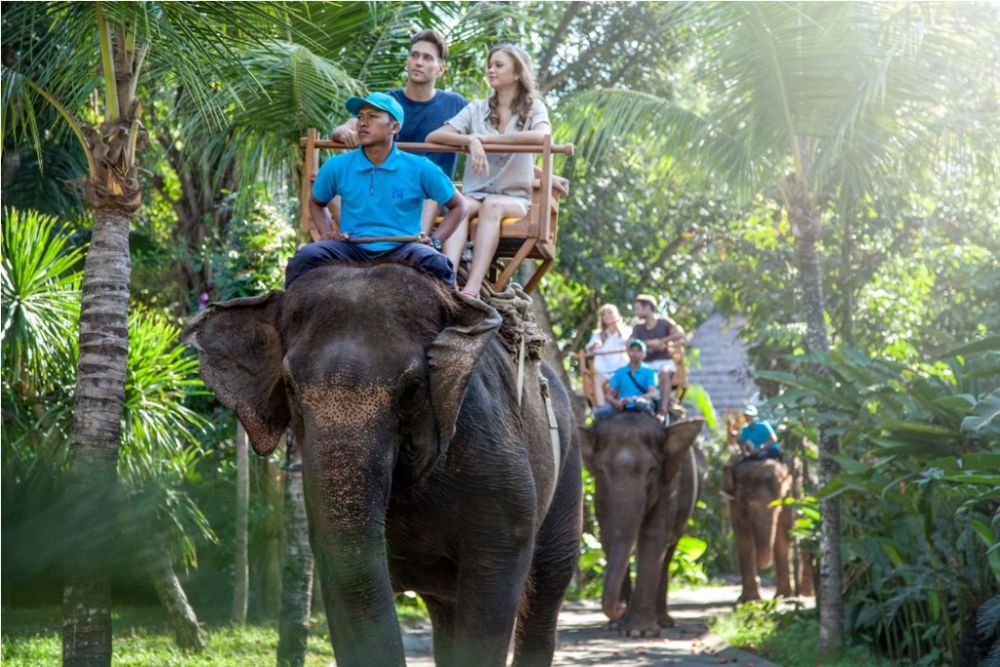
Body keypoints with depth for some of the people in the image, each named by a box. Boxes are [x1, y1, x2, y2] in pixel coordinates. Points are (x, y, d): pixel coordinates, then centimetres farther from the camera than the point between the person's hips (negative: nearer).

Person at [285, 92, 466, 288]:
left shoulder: (419, 168, 1)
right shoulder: (337, 166, 6)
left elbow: (457, 206, 12)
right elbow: (316, 203, 26)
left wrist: (435, 241, -3)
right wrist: (327, 233, 6)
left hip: (401, 251, -1)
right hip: (352, 249, 2)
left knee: (437, 263, -33)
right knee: (305, 257, -27)